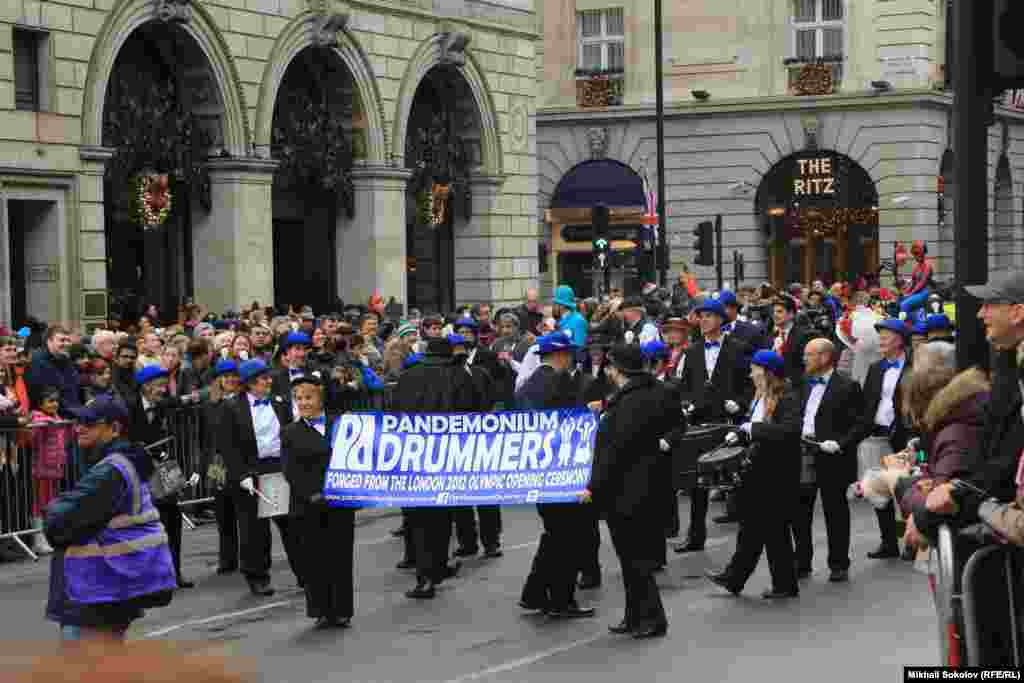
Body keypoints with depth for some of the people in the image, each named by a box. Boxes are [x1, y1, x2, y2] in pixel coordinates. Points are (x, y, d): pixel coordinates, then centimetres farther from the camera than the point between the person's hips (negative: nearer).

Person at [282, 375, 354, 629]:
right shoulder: (290, 433, 6)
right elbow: (291, 471, -2)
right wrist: (312, 495, -13)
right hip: (309, 506, -1)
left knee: (341, 555, 3)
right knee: (315, 558, 1)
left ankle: (341, 611, 11)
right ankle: (322, 611, 10)